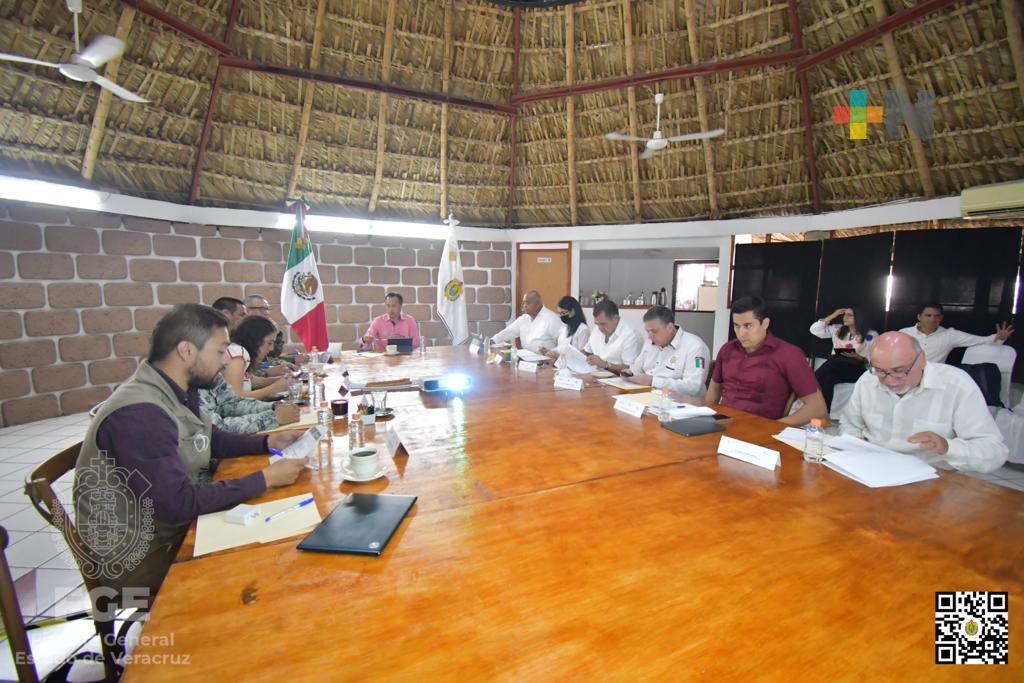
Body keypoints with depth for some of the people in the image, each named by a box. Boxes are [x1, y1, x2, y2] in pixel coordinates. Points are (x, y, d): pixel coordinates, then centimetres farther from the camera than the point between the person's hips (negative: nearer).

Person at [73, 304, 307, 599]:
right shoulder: (139, 413, -29)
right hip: (137, 557, -7)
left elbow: (211, 440, 14)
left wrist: (268, 442, 0)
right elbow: (178, 504, -30)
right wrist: (266, 479, -25)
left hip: (171, 526, 7)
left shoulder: (181, 391, -3)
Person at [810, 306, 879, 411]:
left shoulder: (871, 335, 6)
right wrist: (832, 316, 7)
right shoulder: (837, 329, 16)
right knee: (827, 379, -32)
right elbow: (814, 330, 9)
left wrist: (858, 357, -15)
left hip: (857, 369, -3)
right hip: (835, 366, 3)